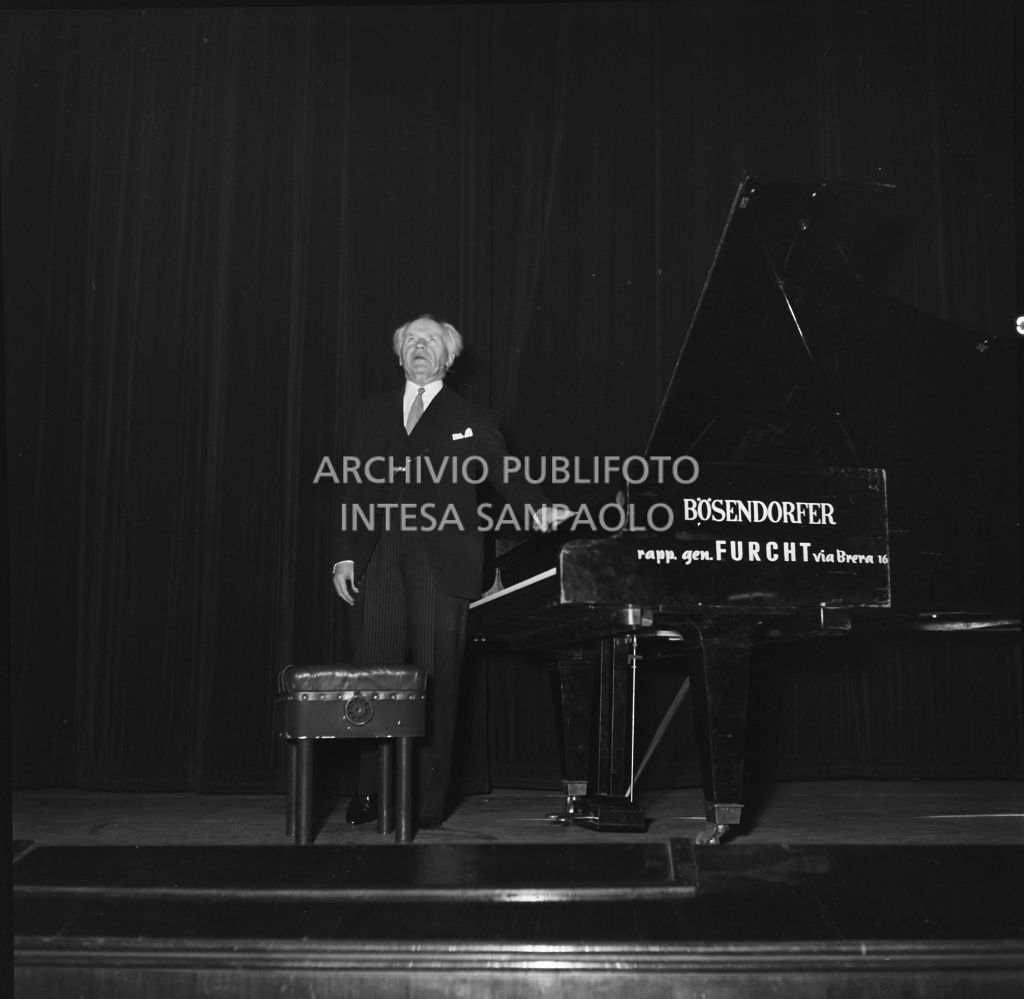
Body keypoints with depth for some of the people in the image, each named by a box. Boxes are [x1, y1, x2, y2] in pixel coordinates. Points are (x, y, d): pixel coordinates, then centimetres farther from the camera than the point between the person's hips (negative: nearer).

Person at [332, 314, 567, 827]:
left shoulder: (471, 420, 11)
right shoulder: (372, 413, 18)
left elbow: (505, 475, 3)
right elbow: (357, 489, 15)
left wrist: (537, 507, -17)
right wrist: (346, 555, 8)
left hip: (441, 561, -2)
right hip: (378, 559, 3)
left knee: (437, 678, -2)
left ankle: (429, 799, 5)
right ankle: (370, 791, 9)